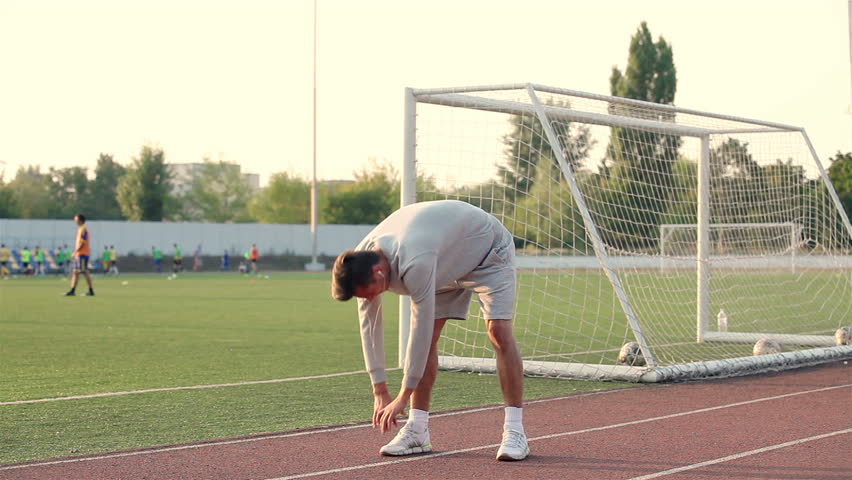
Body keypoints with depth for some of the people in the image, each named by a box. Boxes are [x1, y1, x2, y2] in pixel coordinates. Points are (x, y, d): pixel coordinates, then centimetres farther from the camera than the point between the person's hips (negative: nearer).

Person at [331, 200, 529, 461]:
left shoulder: (414, 264, -44)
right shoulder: (362, 262, -20)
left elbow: (420, 329, -38)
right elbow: (369, 324, -11)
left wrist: (402, 398, -30)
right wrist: (379, 391, -11)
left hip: (488, 252, -7)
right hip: (447, 264, 7)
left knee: (499, 331, -21)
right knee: (428, 336, -6)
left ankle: (515, 430, -18)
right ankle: (417, 430, -2)